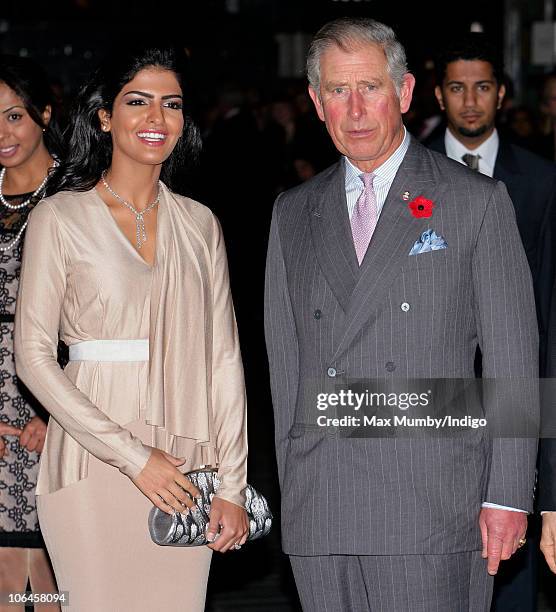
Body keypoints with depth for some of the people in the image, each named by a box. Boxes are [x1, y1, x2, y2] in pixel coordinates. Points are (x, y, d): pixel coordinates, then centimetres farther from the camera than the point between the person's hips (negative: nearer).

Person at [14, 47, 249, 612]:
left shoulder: (198, 223, 11)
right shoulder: (60, 218, 0)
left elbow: (224, 357, 10)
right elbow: (33, 357, -5)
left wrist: (232, 485, 2)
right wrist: (133, 457, -12)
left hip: (186, 472, 3)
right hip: (95, 465, -3)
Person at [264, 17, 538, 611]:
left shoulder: (476, 200, 4)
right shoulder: (293, 213, 16)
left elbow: (512, 356, 1)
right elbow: (285, 358, 16)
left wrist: (508, 495, -5)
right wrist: (290, 487, 10)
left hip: (433, 505, -3)